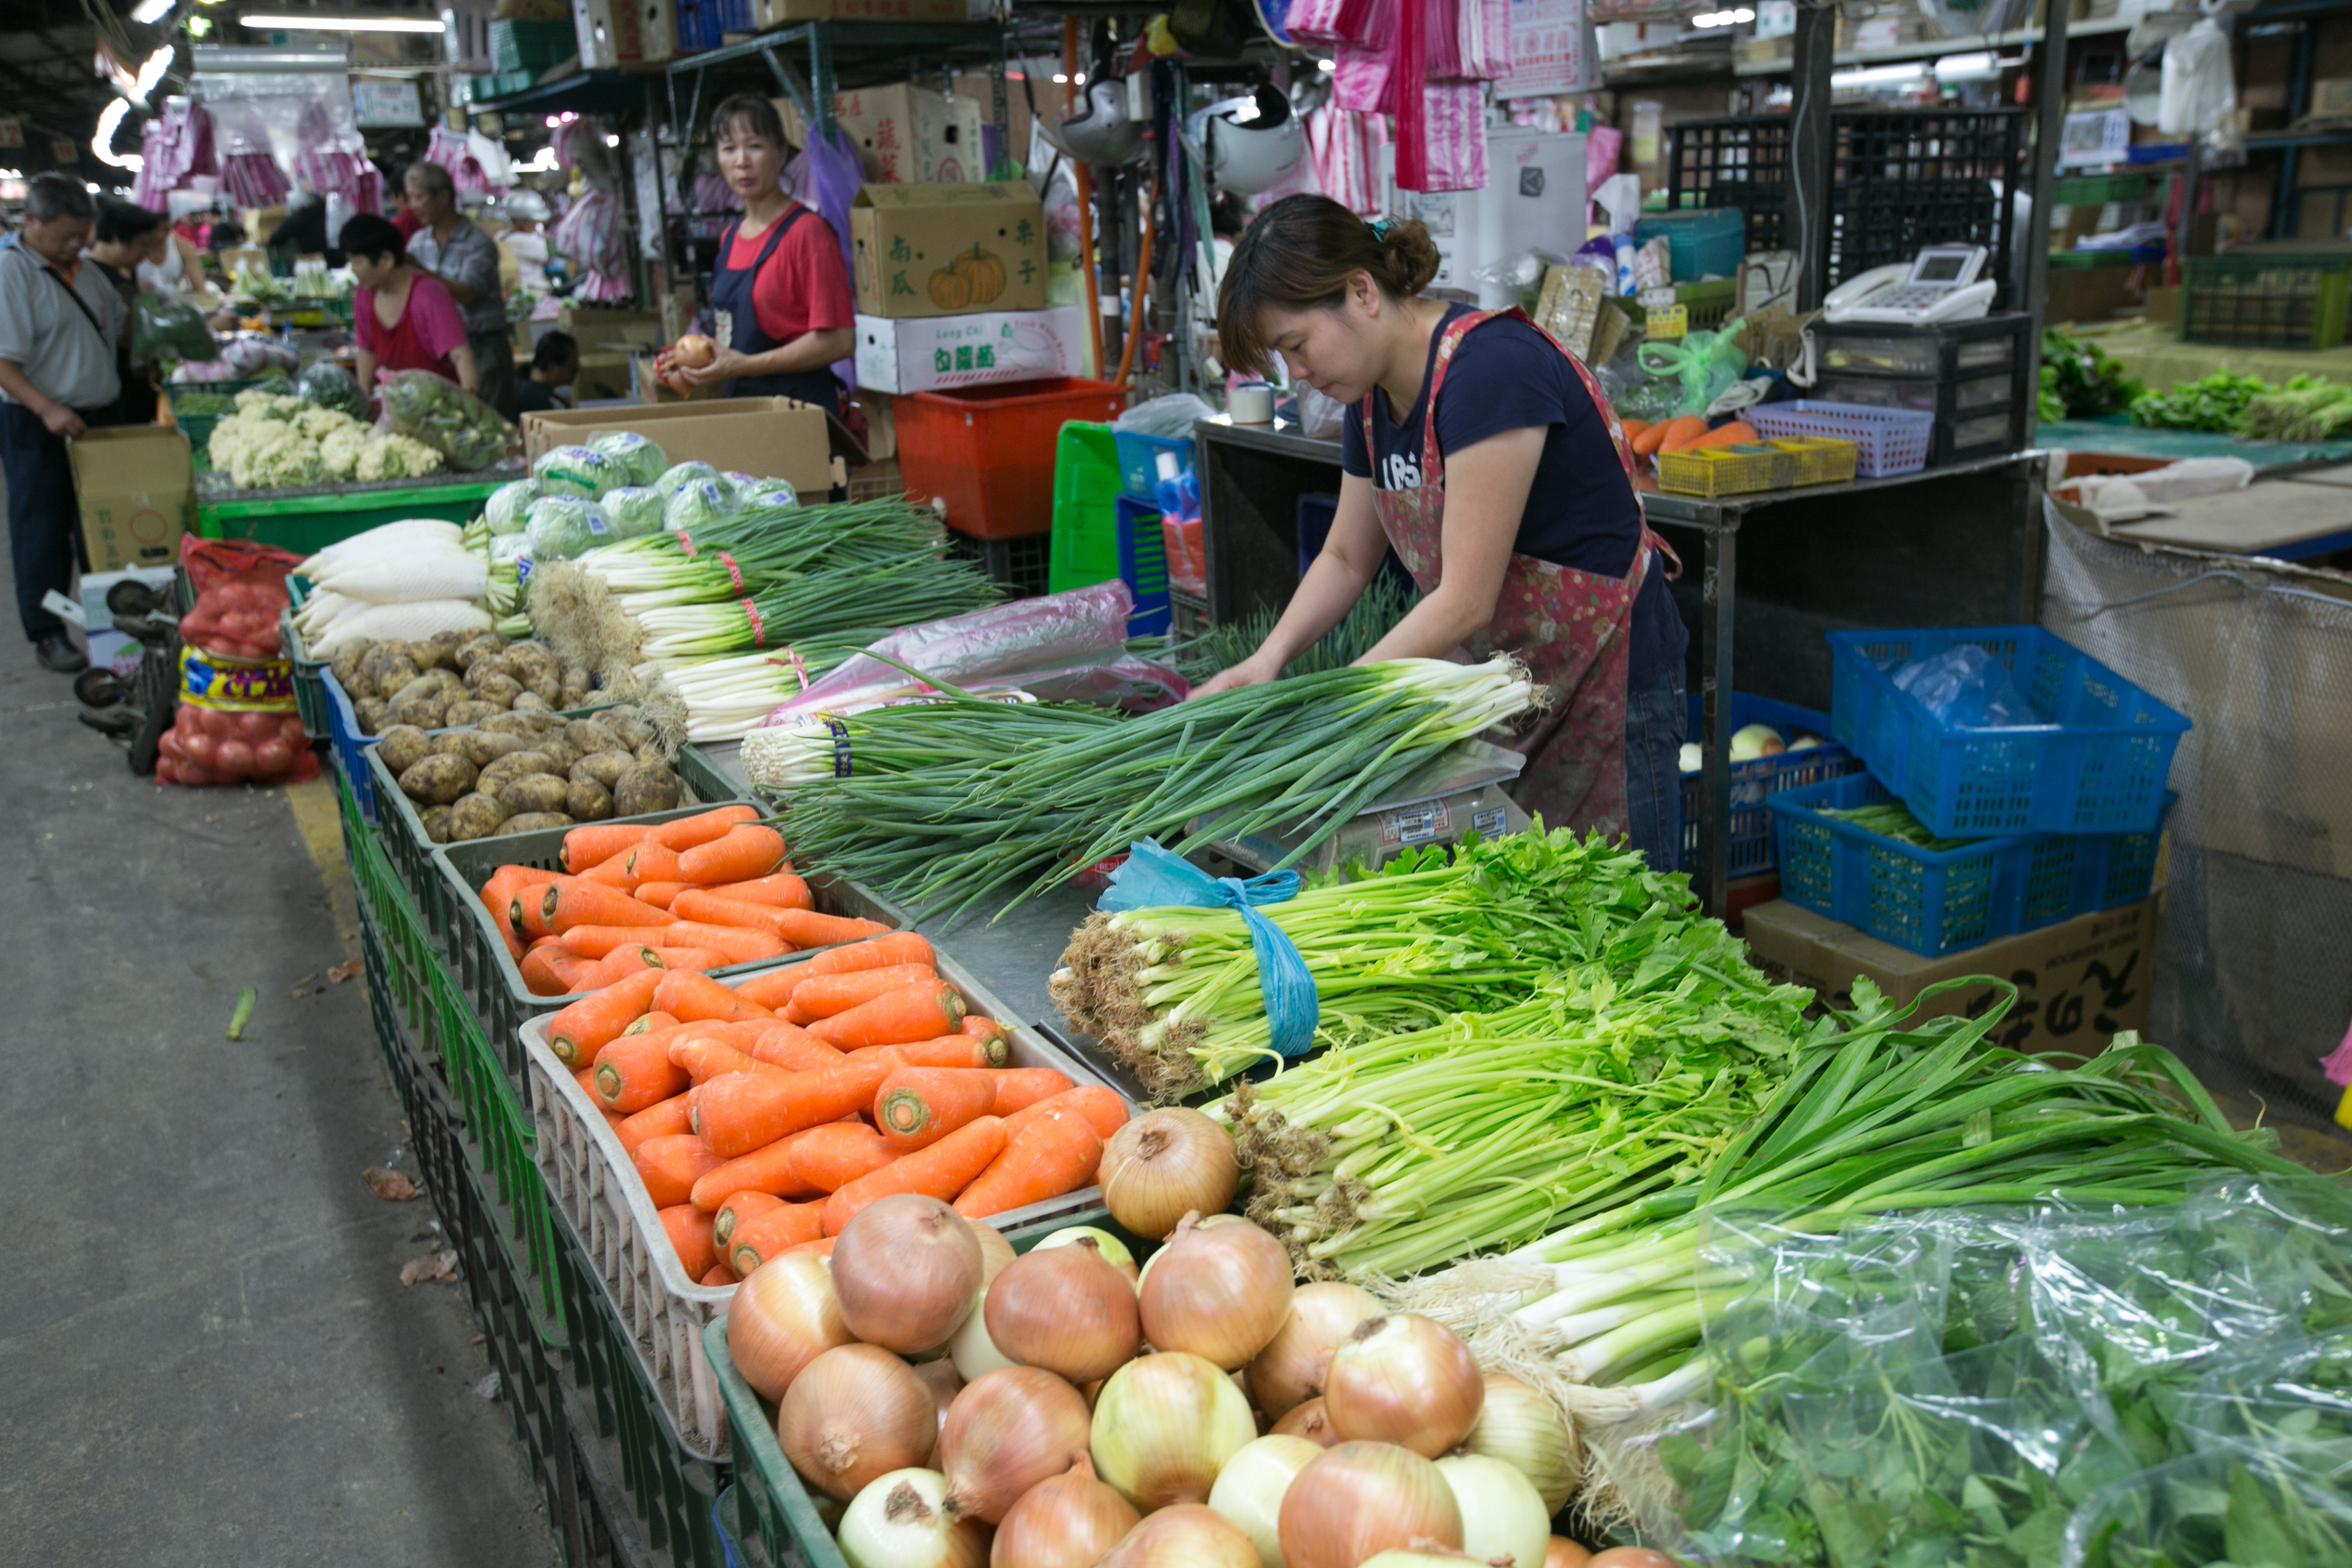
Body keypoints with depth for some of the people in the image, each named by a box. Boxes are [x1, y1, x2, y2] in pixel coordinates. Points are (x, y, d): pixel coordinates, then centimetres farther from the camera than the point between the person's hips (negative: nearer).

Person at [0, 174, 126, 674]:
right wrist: (47, 409, -30)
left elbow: (118, 328, 26)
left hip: (97, 418, 7)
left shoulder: (85, 272, 11)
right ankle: (46, 634, 7)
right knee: (43, 530, -1)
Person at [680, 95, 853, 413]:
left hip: (798, 403, -7)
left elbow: (839, 341, -16)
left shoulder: (807, 231, -9)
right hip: (741, 405, 7)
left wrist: (746, 365, -16)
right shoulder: (731, 237, 15)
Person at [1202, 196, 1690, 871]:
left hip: (1601, 684, -8)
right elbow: (1346, 557, 14)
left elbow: (1466, 601, -26)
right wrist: (1269, 658, -3)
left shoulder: (1489, 367, -24)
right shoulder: (1375, 397, 4)